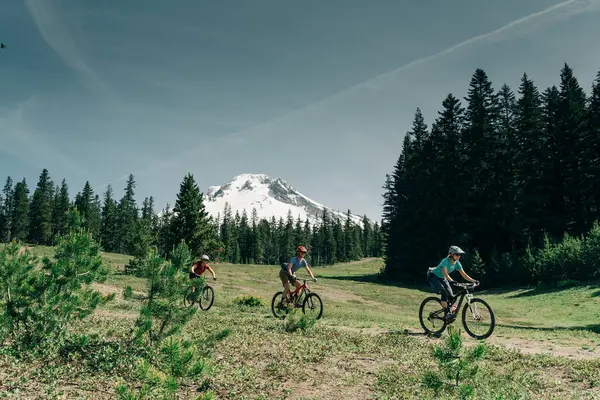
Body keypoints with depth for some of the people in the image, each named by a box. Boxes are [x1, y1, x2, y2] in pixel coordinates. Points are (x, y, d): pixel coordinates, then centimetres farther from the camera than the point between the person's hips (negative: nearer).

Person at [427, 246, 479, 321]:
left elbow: (464, 275, -10)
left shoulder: (457, 263, -9)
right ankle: (446, 314, -23)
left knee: (451, 296, -9)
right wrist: (451, 280, -58)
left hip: (442, 278, 7)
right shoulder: (446, 261, -29)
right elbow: (445, 273, -41)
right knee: (444, 293, -26)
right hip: (433, 276, -7)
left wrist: (473, 281, -23)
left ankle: (450, 312, 5)